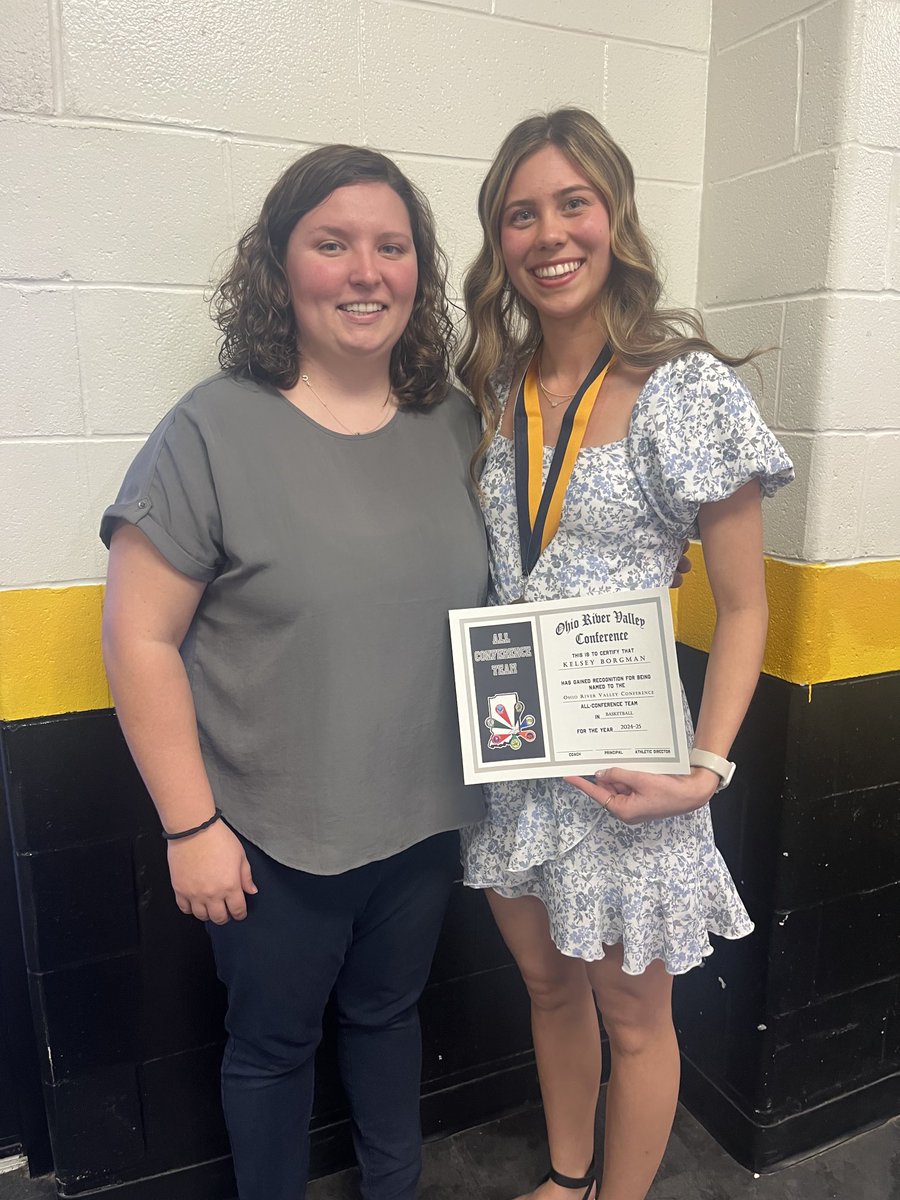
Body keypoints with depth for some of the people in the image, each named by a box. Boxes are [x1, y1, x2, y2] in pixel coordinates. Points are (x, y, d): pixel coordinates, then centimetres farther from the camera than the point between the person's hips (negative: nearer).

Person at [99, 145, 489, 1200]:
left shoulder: (456, 425, -1)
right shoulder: (213, 431, -15)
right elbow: (140, 637, -14)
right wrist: (191, 825, -13)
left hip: (424, 822, 5)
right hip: (274, 839, -4)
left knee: (387, 1013, 27)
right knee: (273, 1042, 20)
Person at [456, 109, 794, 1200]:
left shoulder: (689, 391, -12)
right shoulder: (490, 390, 3)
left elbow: (742, 607, -8)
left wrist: (706, 768, -18)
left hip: (623, 762, -5)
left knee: (632, 1017, 16)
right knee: (547, 985, 25)